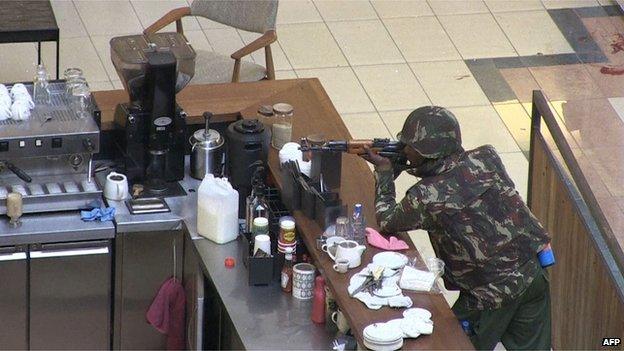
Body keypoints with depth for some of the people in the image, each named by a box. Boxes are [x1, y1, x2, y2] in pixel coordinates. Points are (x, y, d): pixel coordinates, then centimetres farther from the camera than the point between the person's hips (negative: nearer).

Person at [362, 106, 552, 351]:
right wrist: (421, 170, 11)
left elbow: (387, 222, 3)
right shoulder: (487, 158, -6)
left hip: (492, 296, -5)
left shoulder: (424, 198, -18)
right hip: (534, 273, 5)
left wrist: (384, 172, 12)